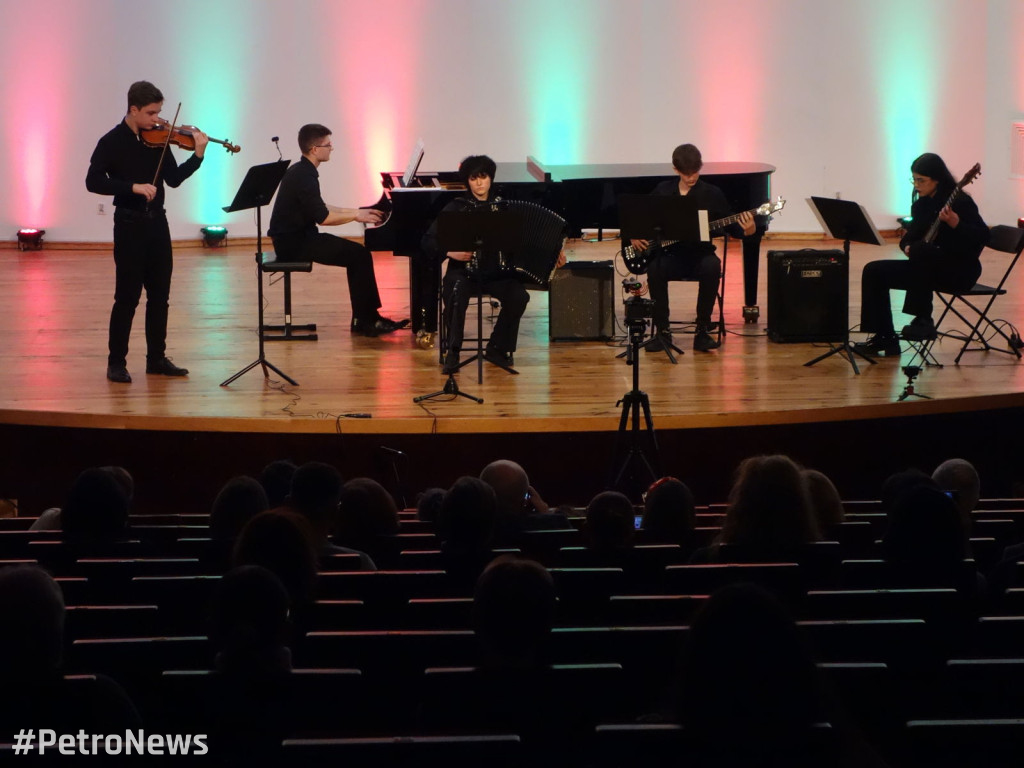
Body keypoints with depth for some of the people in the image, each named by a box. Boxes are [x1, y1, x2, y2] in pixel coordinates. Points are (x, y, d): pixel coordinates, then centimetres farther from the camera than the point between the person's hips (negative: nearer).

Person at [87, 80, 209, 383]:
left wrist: (197, 156, -10)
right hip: (130, 224, -6)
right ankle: (116, 362, 5)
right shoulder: (112, 142, -10)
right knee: (127, 296, -4)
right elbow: (93, 182, -18)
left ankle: (157, 358, 18)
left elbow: (174, 179, 5)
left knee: (160, 294, 9)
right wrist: (133, 186, -26)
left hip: (157, 222, 6)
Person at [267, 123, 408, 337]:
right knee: (359, 256, -14)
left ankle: (369, 317, 7)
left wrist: (355, 212, 16)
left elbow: (319, 208, 22)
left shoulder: (302, 171, 13)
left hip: (298, 237, 10)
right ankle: (364, 321, -8)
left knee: (358, 253, 7)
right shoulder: (304, 177, -19)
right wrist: (355, 216, -10)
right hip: (294, 244, -10)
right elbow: (322, 218, -22)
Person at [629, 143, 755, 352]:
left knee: (712, 267, -35)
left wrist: (746, 230, -19)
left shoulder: (712, 194, 2)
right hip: (670, 255, 1)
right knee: (654, 269, -33)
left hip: (700, 254, -1)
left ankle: (702, 331, -21)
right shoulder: (663, 191, 7)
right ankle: (662, 331, -17)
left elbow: (730, 227, 2)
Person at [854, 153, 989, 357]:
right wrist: (907, 246, -5)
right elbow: (910, 236, 19)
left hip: (959, 271, -8)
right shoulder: (921, 205, 9)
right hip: (929, 268, 8)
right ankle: (884, 338, -2)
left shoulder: (959, 201, -12)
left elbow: (982, 237, -19)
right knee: (874, 271, -3)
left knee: (921, 249, -36)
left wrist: (955, 224, -35)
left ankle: (923, 320, -28)